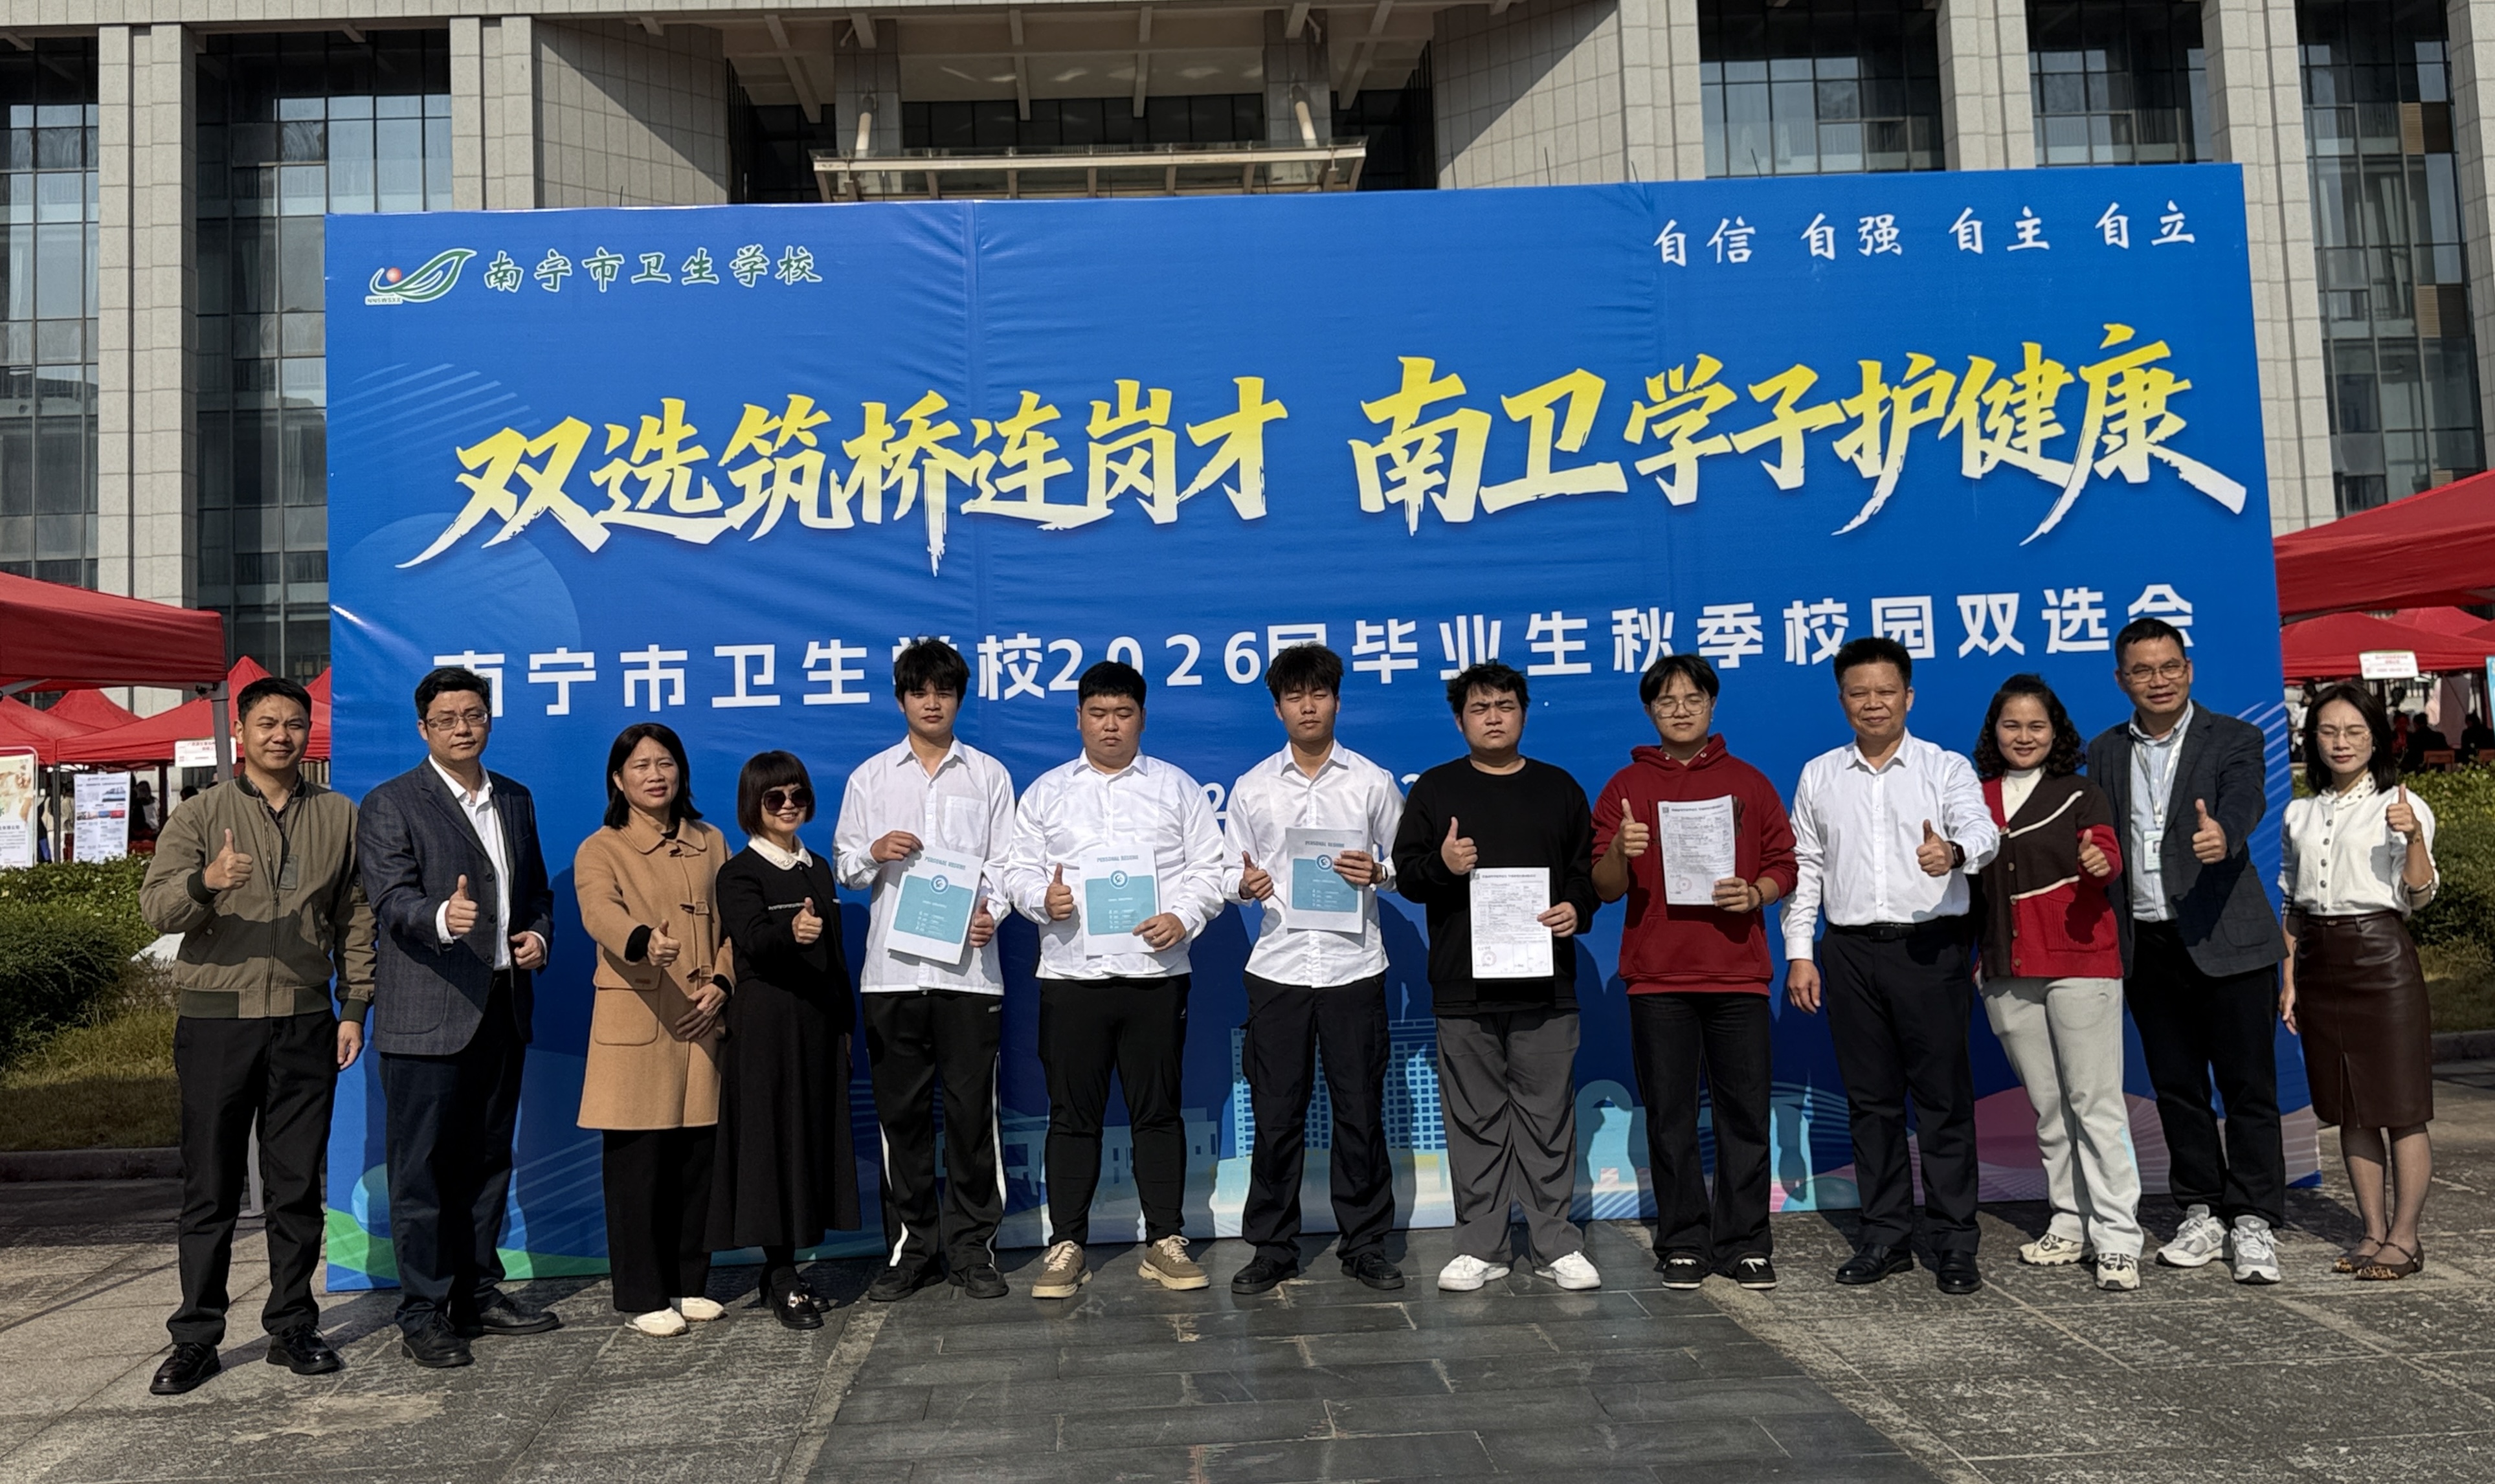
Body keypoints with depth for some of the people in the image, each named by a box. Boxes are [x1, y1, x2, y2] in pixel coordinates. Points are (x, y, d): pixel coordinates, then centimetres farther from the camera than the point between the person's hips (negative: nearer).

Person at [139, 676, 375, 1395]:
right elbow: (156, 905, -8)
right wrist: (206, 882, -30)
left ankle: (292, 1328, 16)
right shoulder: (201, 816, 4)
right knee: (210, 1187, 3)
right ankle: (196, 1338, 12)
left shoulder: (339, 816, 9)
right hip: (217, 1018, -1)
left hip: (304, 1022, 2)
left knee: (297, 1185, 6)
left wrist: (354, 1008, 4)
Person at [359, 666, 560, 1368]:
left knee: (488, 1163, 14)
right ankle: (422, 1314, 7)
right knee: (421, 1170, -1)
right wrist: (441, 917, -36)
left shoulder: (516, 801, 16)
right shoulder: (390, 805, -4)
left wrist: (539, 935, 3)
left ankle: (478, 1294, 25)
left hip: (502, 1010, 6)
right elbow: (392, 902, -15)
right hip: (425, 1015, -6)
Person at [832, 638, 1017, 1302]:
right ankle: (910, 1246, 16)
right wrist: (873, 853, -10)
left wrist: (992, 910, -13)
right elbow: (845, 867, 12)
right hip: (892, 967, 1)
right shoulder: (871, 777, 13)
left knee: (972, 1107, 0)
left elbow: (1008, 861, 6)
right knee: (901, 1110, 5)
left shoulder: (989, 775, 11)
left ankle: (971, 1245, 11)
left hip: (969, 966, -1)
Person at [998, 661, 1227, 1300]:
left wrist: (1183, 918, -11)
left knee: (1157, 1110, 5)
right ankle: (1066, 1245, 13)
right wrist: (1042, 897, -11)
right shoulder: (1045, 792, 13)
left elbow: (1208, 868, 6)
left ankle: (1165, 1241, 15)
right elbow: (1019, 870, 10)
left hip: (1156, 972, -1)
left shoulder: (1177, 788, 10)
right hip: (1071, 975, 1)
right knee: (1072, 1115, 4)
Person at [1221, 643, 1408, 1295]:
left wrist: (1378, 873, -12)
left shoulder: (1373, 783, 5)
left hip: (1353, 966, 0)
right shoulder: (1252, 789, 7)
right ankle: (1273, 1247, 18)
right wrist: (1245, 884, -13)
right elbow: (1232, 870, 10)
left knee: (1360, 1111, 5)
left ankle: (1365, 1245, 19)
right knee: (1276, 1115, 4)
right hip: (1277, 966, 1)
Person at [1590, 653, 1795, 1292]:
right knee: (1669, 1115, 3)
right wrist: (1619, 851, -18)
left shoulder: (1748, 783, 10)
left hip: (1738, 973, 1)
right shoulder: (1626, 787, 7)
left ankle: (1745, 1243, 12)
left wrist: (1756, 893, -9)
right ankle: (1684, 1244, 13)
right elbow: (1605, 889, 3)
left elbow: (1785, 865, 11)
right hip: (1657, 976, 0)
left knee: (1745, 1111, 2)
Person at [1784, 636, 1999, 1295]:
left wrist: (1952, 851, -39)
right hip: (1849, 950, 3)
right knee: (1870, 1097, 9)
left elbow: (1981, 828, -16)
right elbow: (1803, 868, 12)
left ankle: (1955, 1242, 8)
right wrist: (1799, 954, 5)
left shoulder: (1946, 768, 3)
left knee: (1943, 1097, -1)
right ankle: (1885, 1235, 19)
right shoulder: (1818, 777, 11)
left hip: (1930, 946, -3)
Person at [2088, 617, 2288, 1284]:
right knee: (2175, 1085, 11)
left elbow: (2246, 798, -21)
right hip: (2146, 946, 4)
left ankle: (2253, 1221, 10)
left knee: (2248, 1084, 0)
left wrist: (2222, 833, -44)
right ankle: (2203, 1213, 23)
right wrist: (2106, 939, -3)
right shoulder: (2104, 753, 11)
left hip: (2226, 941, -4)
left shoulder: (2234, 739, 0)